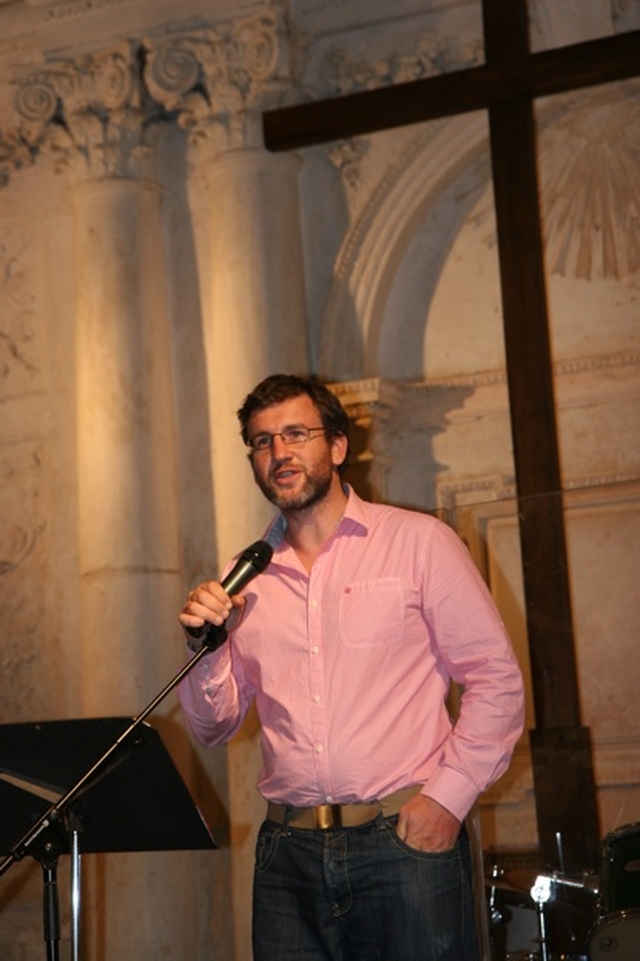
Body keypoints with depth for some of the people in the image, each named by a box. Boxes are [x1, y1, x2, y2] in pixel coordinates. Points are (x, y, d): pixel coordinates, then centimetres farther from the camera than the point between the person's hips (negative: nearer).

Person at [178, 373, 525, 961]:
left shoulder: (419, 542, 1)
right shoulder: (245, 579, 11)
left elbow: (496, 680, -1)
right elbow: (213, 727, 13)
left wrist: (448, 795, -10)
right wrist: (205, 646, -5)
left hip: (406, 840, -3)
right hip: (289, 852, 3)